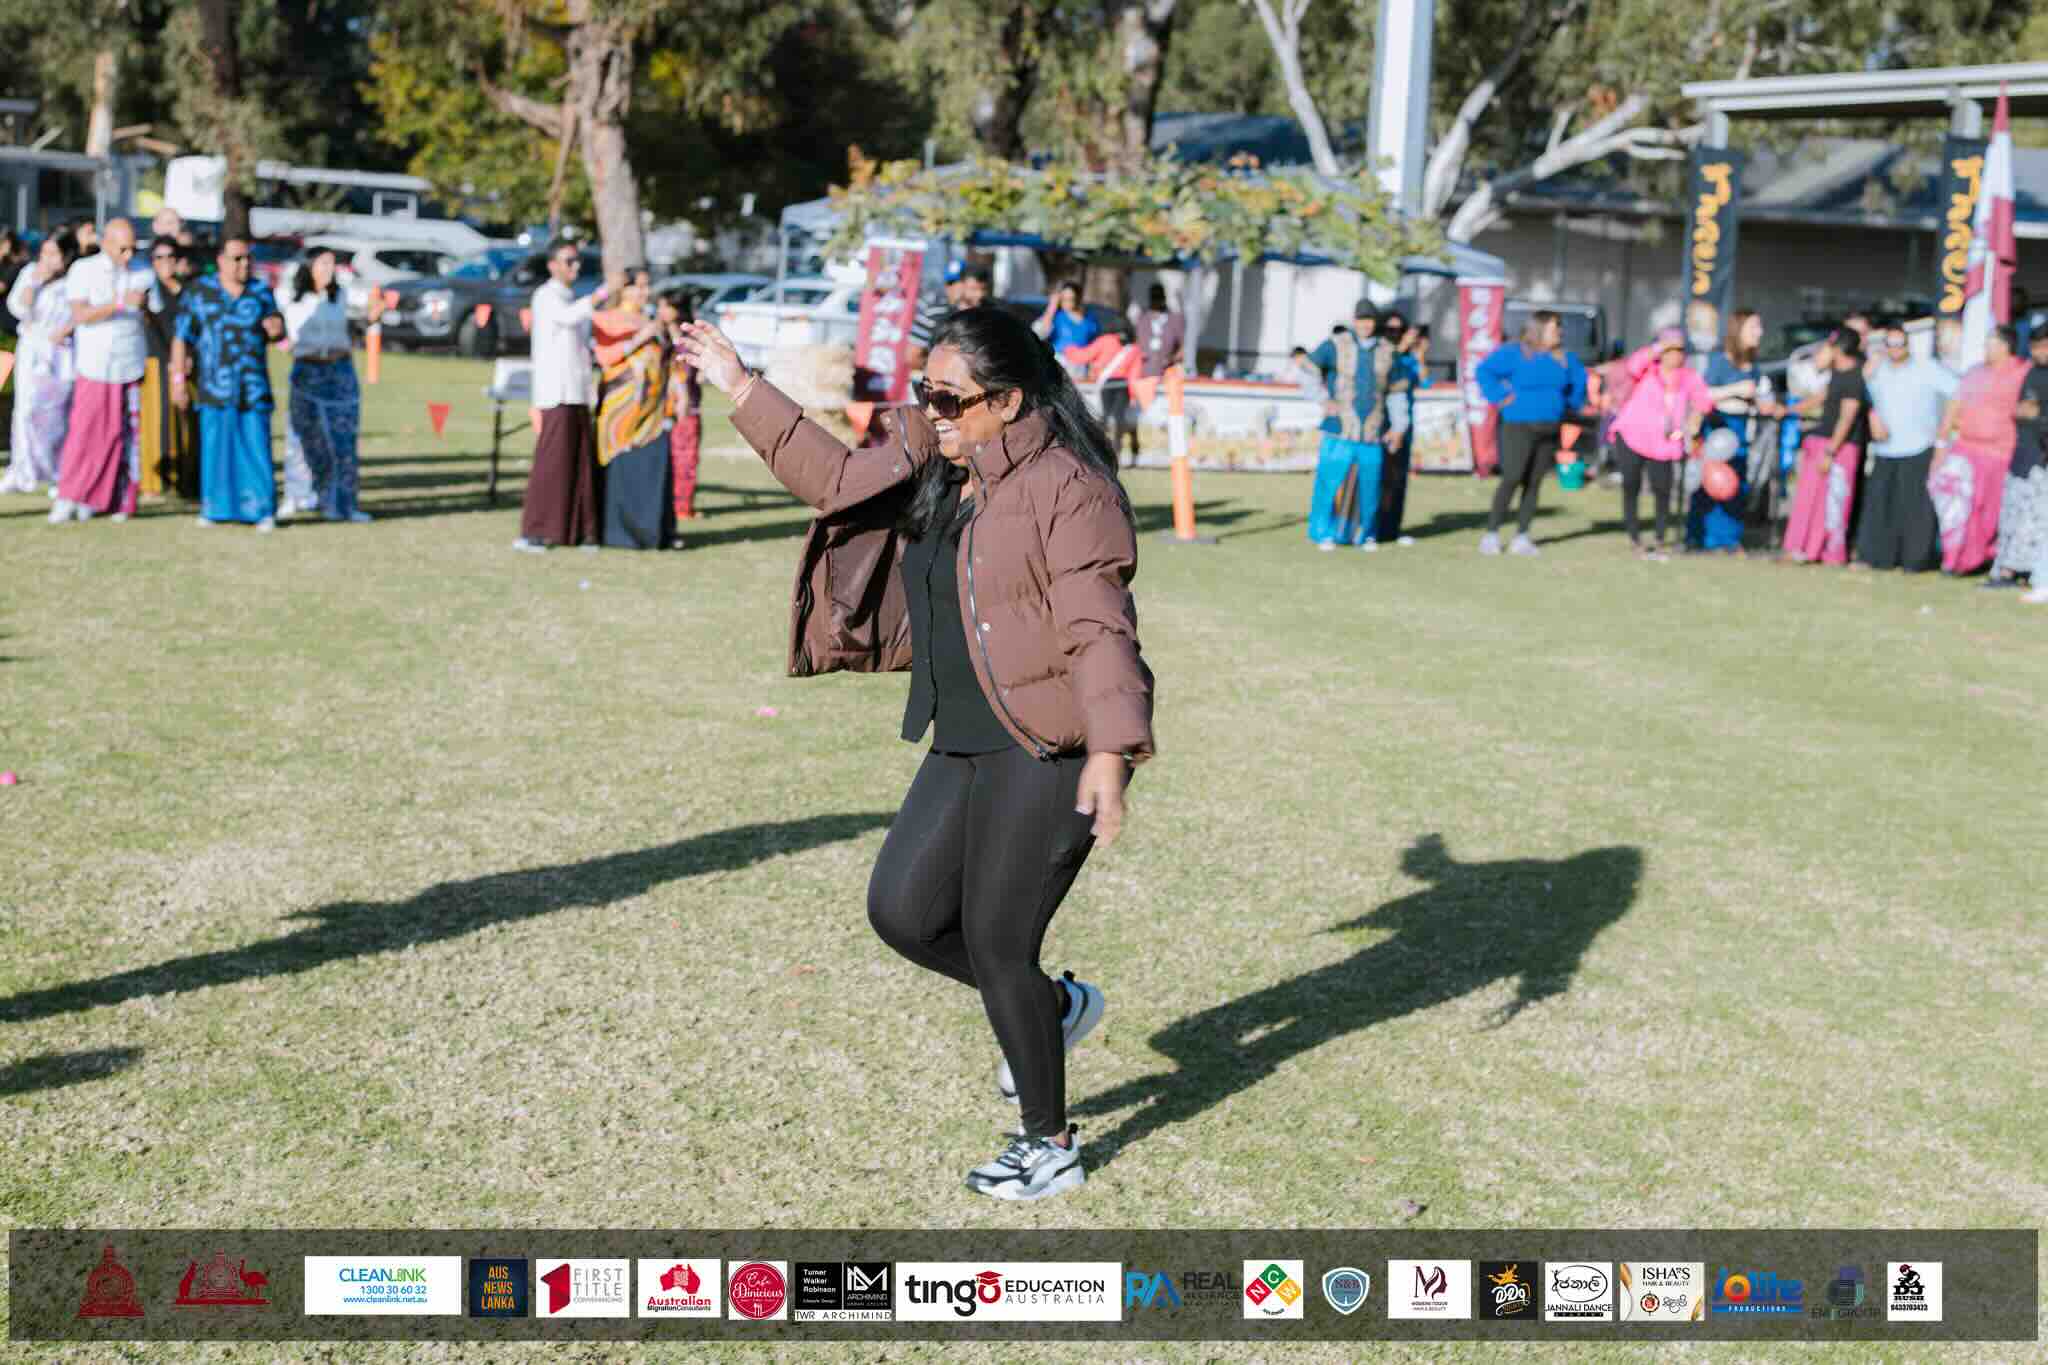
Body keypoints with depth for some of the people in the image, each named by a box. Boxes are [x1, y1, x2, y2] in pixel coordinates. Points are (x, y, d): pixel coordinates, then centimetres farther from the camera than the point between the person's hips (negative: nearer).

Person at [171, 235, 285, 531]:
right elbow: (182, 338, 3)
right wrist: (177, 378, -2)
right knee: (214, 447, 1)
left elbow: (278, 332, 16)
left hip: (254, 387, 1)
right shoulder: (198, 292, 4)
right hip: (215, 386, -1)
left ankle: (264, 512, 0)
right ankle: (212, 509, 10)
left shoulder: (261, 291, 9)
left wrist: (275, 328, -8)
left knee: (257, 446, -3)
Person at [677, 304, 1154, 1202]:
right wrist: (741, 391, 25)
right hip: (964, 750, 9)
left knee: (997, 943, -3)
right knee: (902, 911, 8)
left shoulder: (1065, 488, -16)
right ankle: (1056, 1007, 32)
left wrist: (1110, 754, -34)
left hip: (1050, 755, -9)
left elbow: (1098, 629, -24)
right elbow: (835, 478, 25)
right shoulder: (932, 474, 10)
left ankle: (1051, 1145, 18)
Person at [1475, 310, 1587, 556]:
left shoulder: (1563, 358, 10)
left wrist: (1572, 403, 17)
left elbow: (1579, 378, 27)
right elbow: (1485, 370, -11)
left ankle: (1521, 538, 8)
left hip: (1549, 430, 5)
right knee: (1512, 479, -13)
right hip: (1519, 427, -5)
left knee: (1533, 483, 4)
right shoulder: (1515, 352, -7)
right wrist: (1499, 397, -14)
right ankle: (1491, 534, -6)